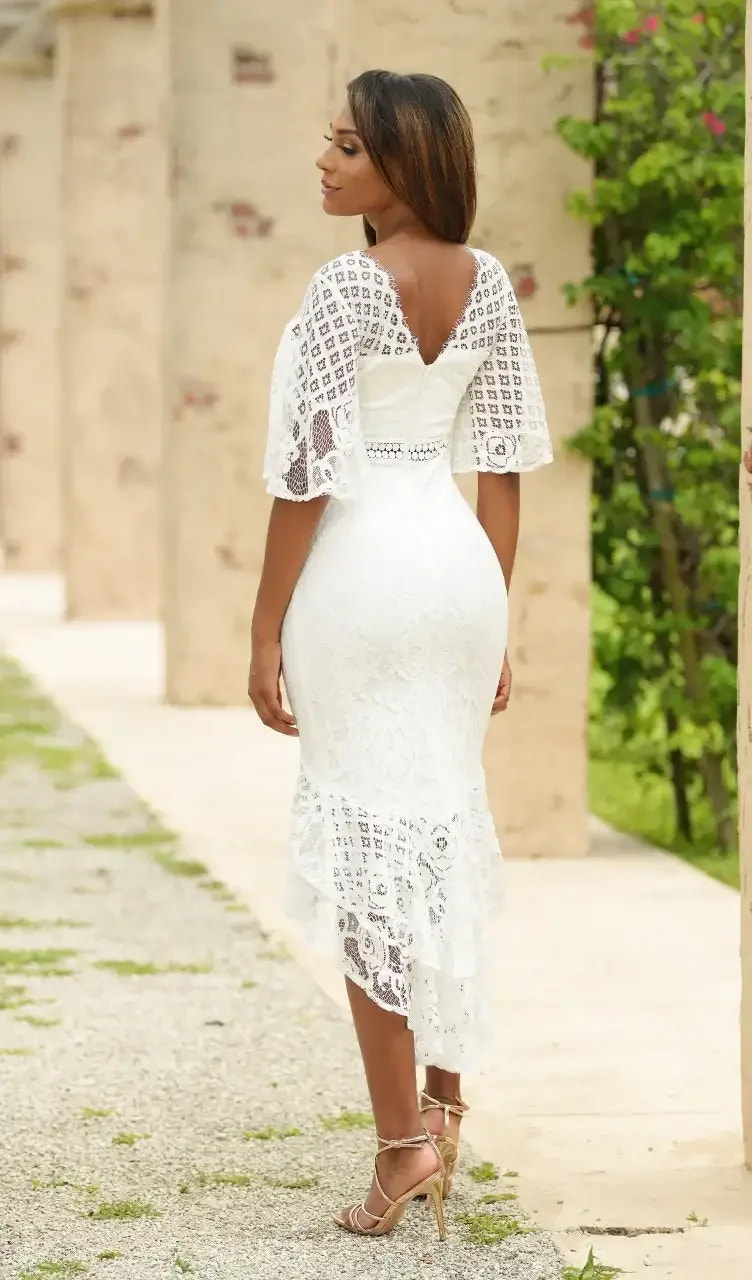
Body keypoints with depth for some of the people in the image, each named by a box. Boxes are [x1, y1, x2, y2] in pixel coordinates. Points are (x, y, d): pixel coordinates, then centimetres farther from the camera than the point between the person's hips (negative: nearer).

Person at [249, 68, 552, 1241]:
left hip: (361, 572, -6)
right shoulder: (490, 284, 5)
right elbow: (505, 460, 9)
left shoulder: (347, 288, -14)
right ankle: (445, 1101, 22)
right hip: (461, 566, 6)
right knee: (448, 829, 16)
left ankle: (400, 1141, 4)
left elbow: (308, 474, -15)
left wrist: (266, 633, -9)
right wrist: (498, 619, 16)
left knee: (370, 846, 1)